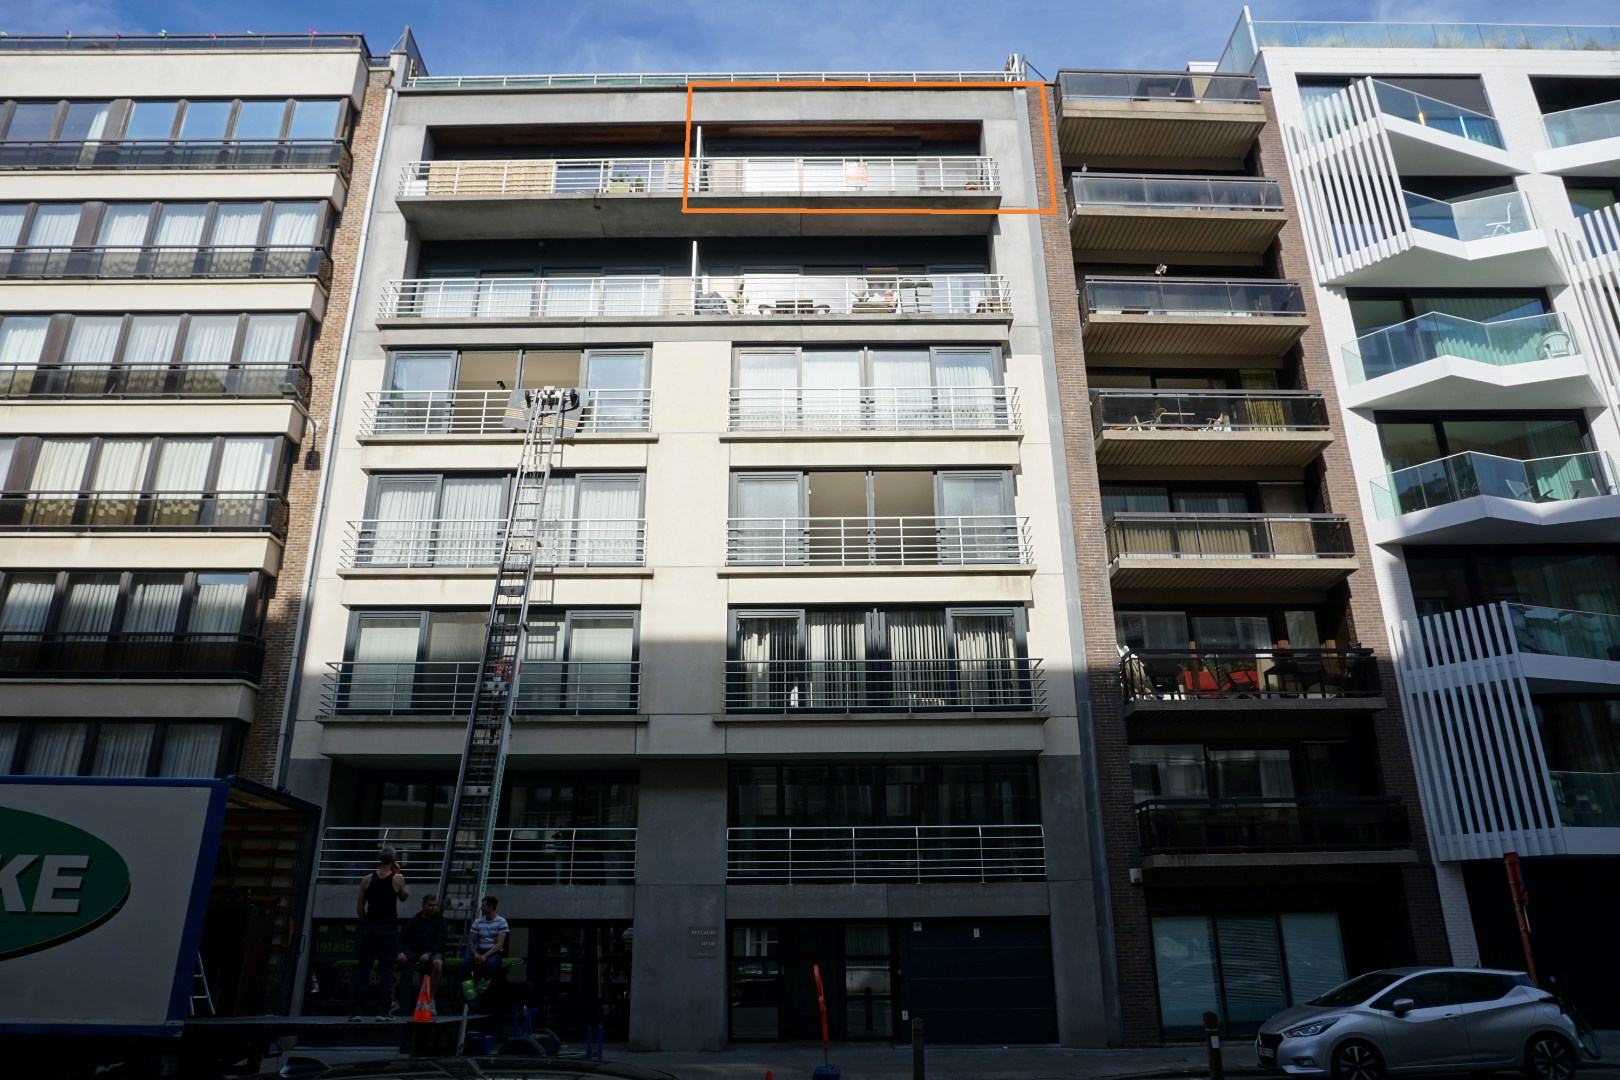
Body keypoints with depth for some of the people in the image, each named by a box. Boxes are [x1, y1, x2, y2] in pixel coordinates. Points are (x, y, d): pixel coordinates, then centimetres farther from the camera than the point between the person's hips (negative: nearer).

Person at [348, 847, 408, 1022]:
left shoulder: (367, 879, 3)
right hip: (388, 929, -2)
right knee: (386, 971, 2)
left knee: (361, 970, 6)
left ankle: (354, 1010, 3)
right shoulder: (397, 879, -3)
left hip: (369, 928, 2)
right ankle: (383, 1011, -2)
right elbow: (404, 896, 16)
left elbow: (359, 907, 5)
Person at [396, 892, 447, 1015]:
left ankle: (431, 1000, -24)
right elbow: (402, 939, 8)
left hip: (432, 953, -3)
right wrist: (401, 952, -14)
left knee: (438, 963, -37)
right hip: (412, 952, 3)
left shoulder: (440, 920, 7)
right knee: (397, 959, -26)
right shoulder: (413, 921, 15)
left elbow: (441, 941, -3)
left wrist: (429, 954, -20)